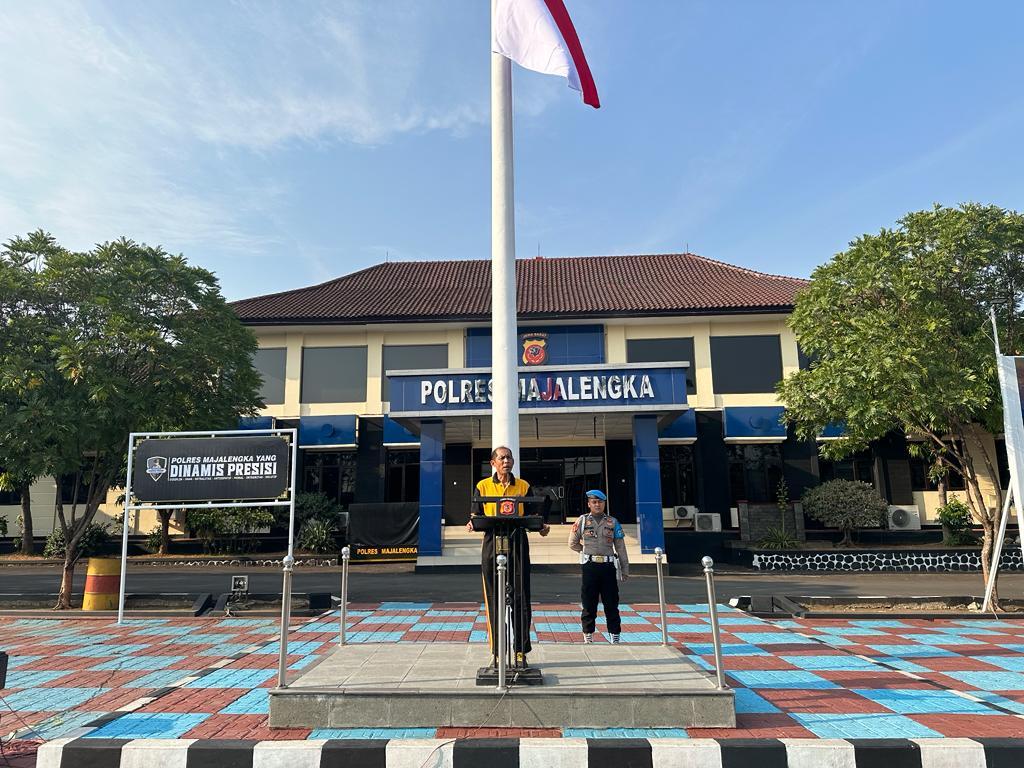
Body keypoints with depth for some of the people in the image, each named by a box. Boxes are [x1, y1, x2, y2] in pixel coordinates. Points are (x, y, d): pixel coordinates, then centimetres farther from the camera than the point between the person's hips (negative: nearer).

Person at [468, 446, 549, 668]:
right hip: (492, 546, 0)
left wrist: (541, 527, -12)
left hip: (518, 545, 0)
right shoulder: (483, 486, 9)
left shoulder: (523, 486, 10)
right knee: (493, 600, 4)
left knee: (520, 599, 0)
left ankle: (520, 651, 9)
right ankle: (496, 652, 13)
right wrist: (472, 524, -15)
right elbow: (477, 515, 7)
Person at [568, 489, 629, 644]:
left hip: (608, 566, 1)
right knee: (589, 602, 4)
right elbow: (573, 544, 11)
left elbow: (620, 547, 8)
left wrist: (625, 569, 6)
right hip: (589, 566, -1)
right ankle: (588, 636, 16)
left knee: (611, 602, 4)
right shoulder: (582, 520, 4)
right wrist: (588, 551, 10)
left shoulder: (613, 522, 7)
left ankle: (615, 635, 15)